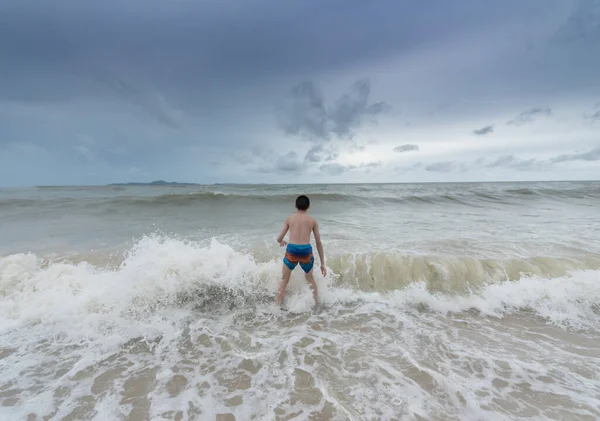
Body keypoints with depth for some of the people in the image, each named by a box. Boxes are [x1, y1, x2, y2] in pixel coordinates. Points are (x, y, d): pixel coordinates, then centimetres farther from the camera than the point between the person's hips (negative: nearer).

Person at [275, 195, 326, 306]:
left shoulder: (289, 218, 10)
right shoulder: (313, 221, 10)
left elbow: (279, 239, 9)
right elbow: (319, 243, 11)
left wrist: (282, 242, 35)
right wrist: (322, 264, 16)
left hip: (292, 250, -1)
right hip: (306, 251, 1)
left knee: (284, 281, 17)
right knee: (310, 279, 27)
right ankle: (317, 304, 32)